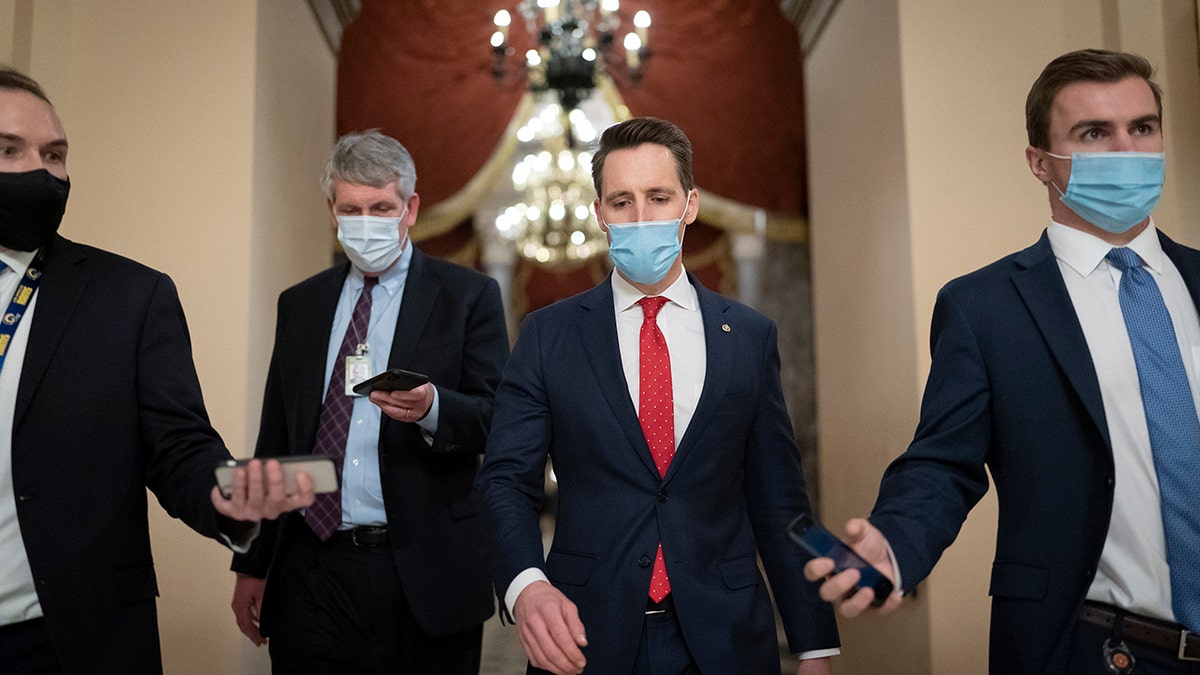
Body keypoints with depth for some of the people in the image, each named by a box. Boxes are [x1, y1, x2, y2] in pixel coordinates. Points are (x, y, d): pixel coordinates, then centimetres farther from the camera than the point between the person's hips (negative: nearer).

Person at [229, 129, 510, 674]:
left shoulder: (469, 296, -2)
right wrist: (252, 565, 10)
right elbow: (274, 440, 13)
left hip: (426, 579, -2)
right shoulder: (299, 303, 10)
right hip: (310, 575, 3)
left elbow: (498, 420, -7)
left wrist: (432, 409, -29)